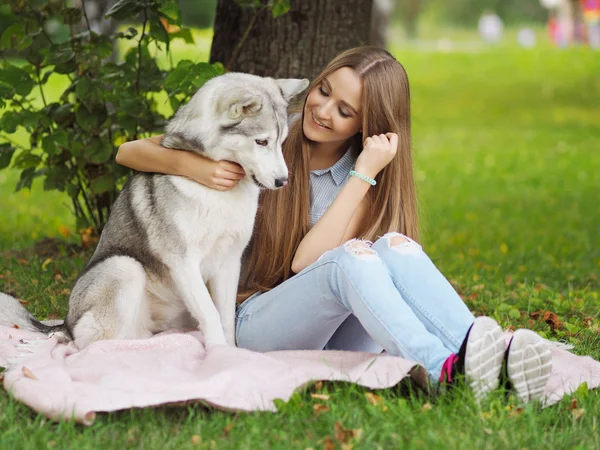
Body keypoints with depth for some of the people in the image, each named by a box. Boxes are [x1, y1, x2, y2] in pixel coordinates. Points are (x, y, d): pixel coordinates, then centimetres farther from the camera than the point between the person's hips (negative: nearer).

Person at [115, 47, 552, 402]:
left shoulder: (367, 174, 2)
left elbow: (305, 260, -14)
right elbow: (130, 152, -3)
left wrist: (363, 175, -17)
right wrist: (193, 165, -24)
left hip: (337, 334, 2)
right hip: (257, 321, -2)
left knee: (394, 245, -28)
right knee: (351, 257, -33)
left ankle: (495, 355, -48)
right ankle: (443, 371, -56)